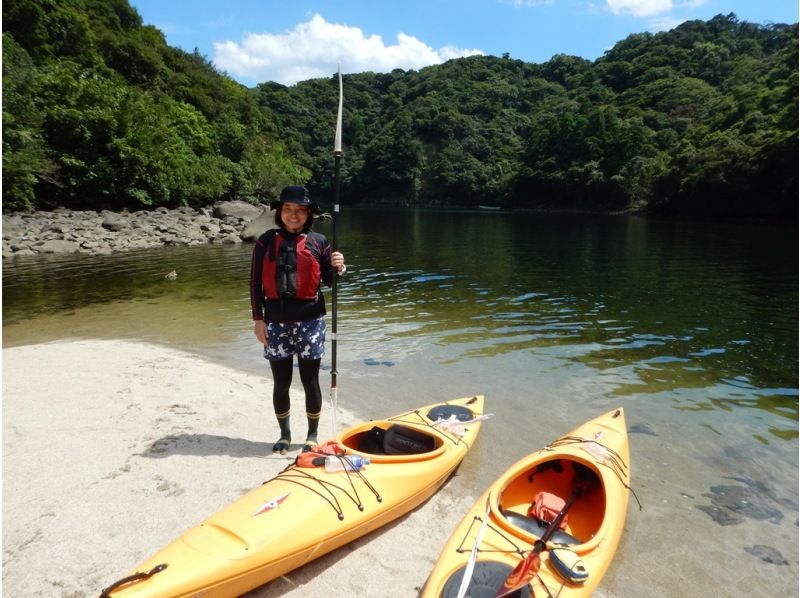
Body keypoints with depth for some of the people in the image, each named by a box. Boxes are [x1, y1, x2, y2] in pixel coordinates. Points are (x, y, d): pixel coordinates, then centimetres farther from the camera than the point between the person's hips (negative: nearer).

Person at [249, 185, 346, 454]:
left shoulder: (318, 241, 2)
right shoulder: (266, 241, 2)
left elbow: (328, 280, 6)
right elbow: (255, 282, 3)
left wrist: (337, 268, -16)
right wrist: (258, 319, -2)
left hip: (309, 321, -1)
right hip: (276, 321, 1)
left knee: (310, 382, 7)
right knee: (281, 383, 10)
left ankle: (312, 435, 24)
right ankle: (284, 434, 29)